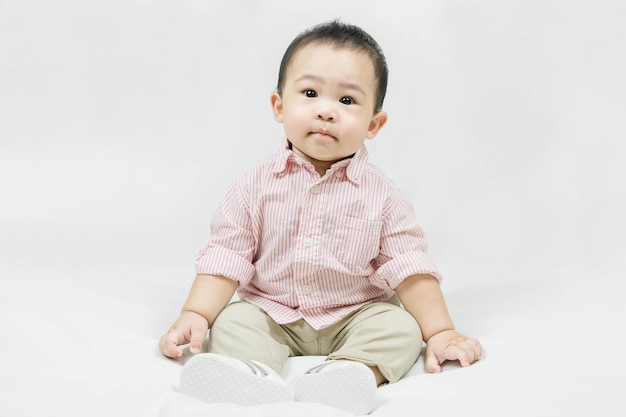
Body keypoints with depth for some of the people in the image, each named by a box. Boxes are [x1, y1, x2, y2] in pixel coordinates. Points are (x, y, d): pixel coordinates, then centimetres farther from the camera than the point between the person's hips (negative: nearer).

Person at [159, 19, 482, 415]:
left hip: (356, 316, 0)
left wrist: (440, 331, -12)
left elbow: (409, 266, -5)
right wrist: (195, 315, -16)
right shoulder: (254, 187, -5)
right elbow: (226, 258, -5)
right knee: (231, 321, -22)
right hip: (269, 314, 1)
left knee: (401, 327, -23)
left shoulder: (381, 194, -5)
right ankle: (255, 375, -49)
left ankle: (346, 373, -46)